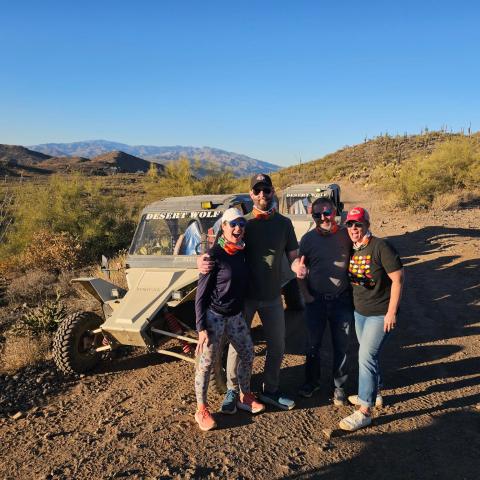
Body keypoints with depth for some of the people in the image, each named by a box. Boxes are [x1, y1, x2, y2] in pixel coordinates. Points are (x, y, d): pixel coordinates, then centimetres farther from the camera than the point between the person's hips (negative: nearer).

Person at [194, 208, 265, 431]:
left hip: (235, 315, 7)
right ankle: (201, 410, 20)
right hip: (214, 316, -7)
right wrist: (201, 328, -18)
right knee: (206, 362, 2)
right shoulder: (214, 255, -17)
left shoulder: (242, 252, 2)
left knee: (247, 354, 15)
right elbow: (201, 294, -15)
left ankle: (245, 397, 35)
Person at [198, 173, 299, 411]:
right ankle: (232, 391, 29)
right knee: (237, 344, 8)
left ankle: (270, 391, 34)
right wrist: (202, 260, -31)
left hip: (272, 296, 3)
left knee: (277, 346, 13)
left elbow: (293, 256, 3)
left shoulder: (284, 223, 0)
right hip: (244, 295, -2)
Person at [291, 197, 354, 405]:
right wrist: (306, 294, -6)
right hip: (315, 300, 1)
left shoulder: (346, 235, -4)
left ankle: (339, 385, 29)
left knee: (341, 346, 11)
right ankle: (312, 381, 34)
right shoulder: (308, 239, -2)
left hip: (342, 300, 0)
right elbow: (299, 269, 4)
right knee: (313, 344, 14)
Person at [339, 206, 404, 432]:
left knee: (366, 356, -8)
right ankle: (372, 393, 39)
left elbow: (397, 279, -18)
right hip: (359, 311, 7)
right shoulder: (352, 250, 4)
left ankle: (365, 411, 2)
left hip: (380, 314, -7)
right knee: (368, 354, 19)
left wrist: (391, 312, -19)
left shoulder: (381, 247, -17)